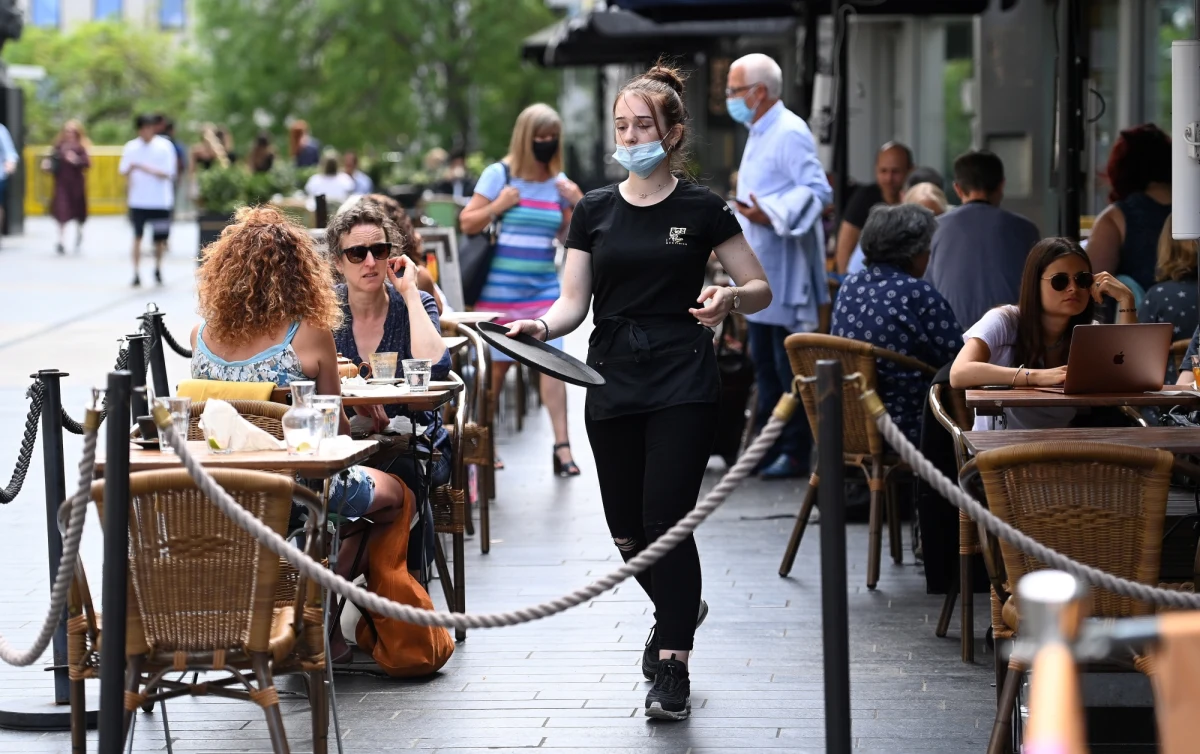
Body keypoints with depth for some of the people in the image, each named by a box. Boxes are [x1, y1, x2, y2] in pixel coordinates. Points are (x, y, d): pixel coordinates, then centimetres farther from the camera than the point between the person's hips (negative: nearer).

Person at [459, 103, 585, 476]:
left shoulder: (559, 182, 8)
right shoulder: (499, 175, -3)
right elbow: (467, 224, -1)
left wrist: (578, 205, -4)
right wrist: (497, 207, -16)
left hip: (543, 287, 3)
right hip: (500, 288, -2)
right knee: (496, 364, 6)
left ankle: (562, 446, -11)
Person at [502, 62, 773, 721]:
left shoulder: (701, 209, 1)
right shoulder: (594, 210, 8)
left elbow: (761, 289, 4)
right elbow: (574, 302, 5)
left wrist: (730, 299, -18)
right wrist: (540, 327, -15)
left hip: (683, 380, -3)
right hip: (612, 378, 4)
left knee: (665, 519, -11)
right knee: (627, 533, 7)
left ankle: (673, 665, -1)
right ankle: (678, 608, 37)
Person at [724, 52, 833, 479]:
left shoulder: (789, 132, -15)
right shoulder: (759, 135, 17)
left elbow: (818, 191, -23)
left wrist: (770, 215, -31)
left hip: (785, 277, -10)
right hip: (760, 274, 10)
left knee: (790, 368, -6)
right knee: (765, 366, 14)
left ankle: (796, 454, -1)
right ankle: (768, 448, 21)